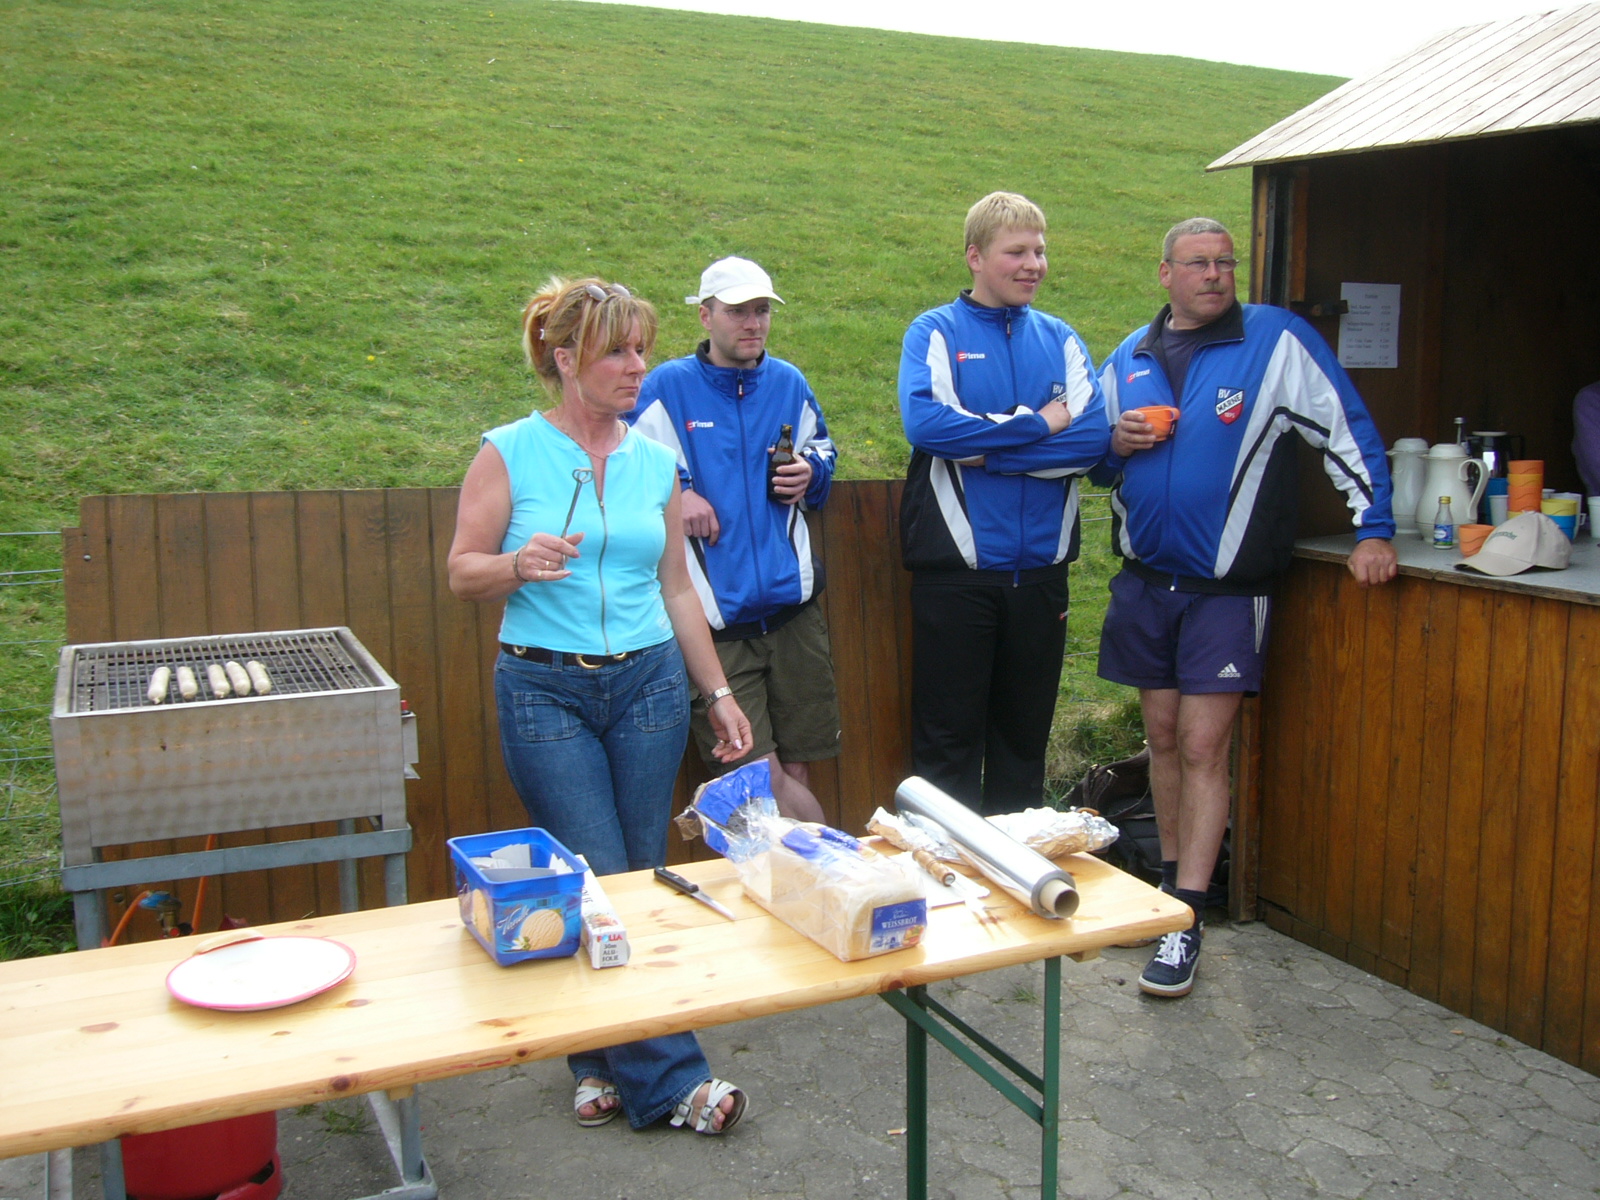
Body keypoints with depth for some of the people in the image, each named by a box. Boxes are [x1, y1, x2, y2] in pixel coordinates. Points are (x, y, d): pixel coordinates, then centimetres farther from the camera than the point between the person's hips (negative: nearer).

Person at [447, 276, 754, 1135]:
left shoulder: (654, 462, 8)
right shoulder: (508, 453, -3)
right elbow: (462, 572, -1)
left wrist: (718, 692, 13)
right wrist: (518, 564, -23)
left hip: (649, 685, 4)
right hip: (545, 691, -4)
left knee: (642, 879, 6)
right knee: (599, 885, -5)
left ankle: (604, 1059, 25)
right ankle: (668, 1080, 4)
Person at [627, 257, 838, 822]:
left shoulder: (788, 383, 11)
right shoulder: (666, 388, -1)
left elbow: (822, 451, 27)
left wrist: (811, 473, 5)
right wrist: (675, 494, -10)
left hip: (792, 605, 3)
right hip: (714, 615, -3)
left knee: (796, 770, 8)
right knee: (759, 774, -8)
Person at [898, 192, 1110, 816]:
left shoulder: (1060, 339, 11)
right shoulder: (936, 332, 1)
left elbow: (1093, 436, -5)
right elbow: (924, 421, -19)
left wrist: (985, 449, -13)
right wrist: (1037, 425, -12)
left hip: (1039, 570, 4)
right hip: (956, 570, -4)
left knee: (1024, 736, 14)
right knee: (948, 740, 3)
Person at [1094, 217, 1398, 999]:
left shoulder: (1278, 340, -4)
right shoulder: (1128, 360, 10)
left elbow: (1349, 432, -4)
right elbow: (1095, 462, 18)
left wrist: (1373, 530, -10)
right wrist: (1115, 444, -5)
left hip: (1226, 586, -4)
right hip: (1145, 580, 5)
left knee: (1203, 748, -7)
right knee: (1163, 736, 12)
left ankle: (1186, 923, -2)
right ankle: (1171, 881, 27)